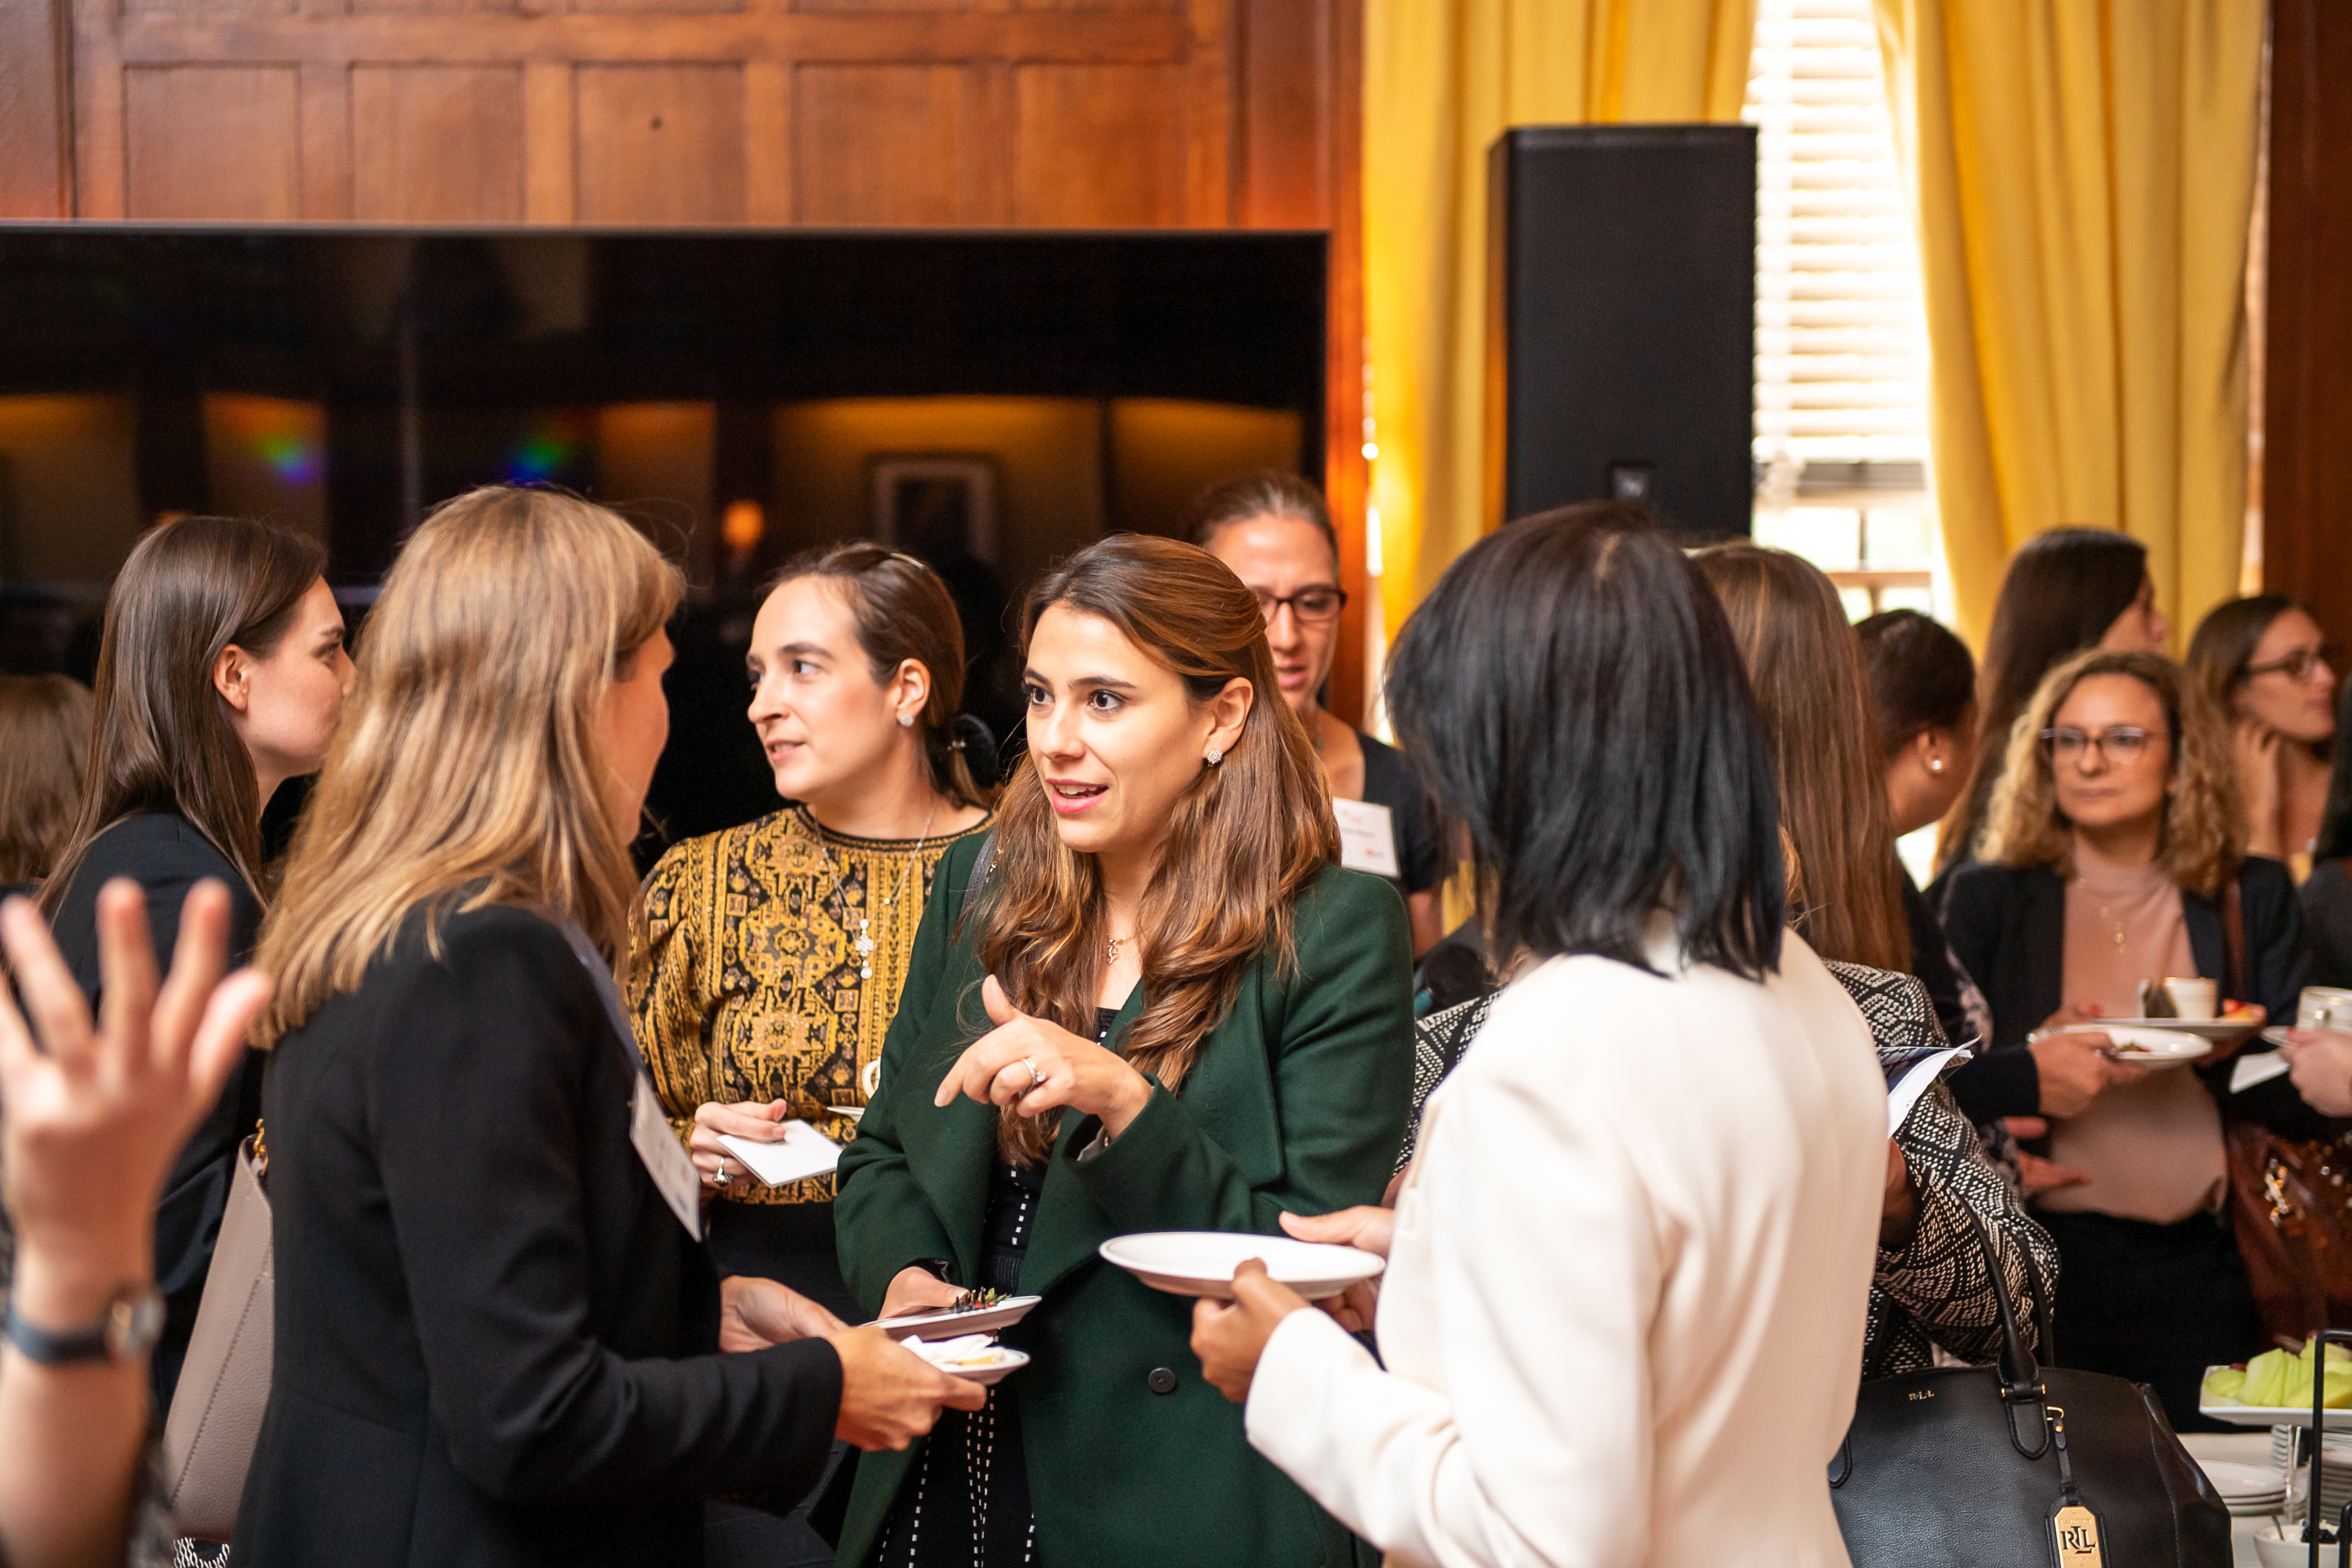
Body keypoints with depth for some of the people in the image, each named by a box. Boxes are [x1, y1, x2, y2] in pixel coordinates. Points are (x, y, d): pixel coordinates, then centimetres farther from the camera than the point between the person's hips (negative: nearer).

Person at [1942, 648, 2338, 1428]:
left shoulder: (2253, 899, 9)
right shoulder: (1989, 900, 6)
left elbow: (2308, 1105, 2)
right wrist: (2029, 1072, -16)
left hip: (2200, 1272, 1)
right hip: (2045, 1261, -1)